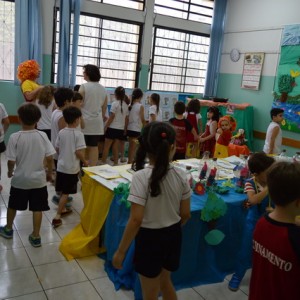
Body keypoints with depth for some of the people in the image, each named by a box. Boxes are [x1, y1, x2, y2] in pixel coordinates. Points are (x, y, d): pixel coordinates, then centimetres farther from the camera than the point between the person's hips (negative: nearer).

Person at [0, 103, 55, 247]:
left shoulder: (15, 137, -15)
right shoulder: (42, 136, -10)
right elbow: (50, 158, -7)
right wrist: (49, 172, 9)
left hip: (19, 179, 0)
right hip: (38, 179, 1)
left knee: (12, 205, 22)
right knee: (37, 208, 10)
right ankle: (35, 236, 18)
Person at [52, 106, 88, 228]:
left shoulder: (61, 132, 1)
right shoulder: (78, 134, -16)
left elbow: (57, 149, 8)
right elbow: (79, 152, -19)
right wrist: (85, 162, -3)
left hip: (61, 166, 6)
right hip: (72, 168, -6)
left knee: (62, 191, 20)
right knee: (66, 193, 1)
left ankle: (62, 209, 37)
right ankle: (57, 217, -1)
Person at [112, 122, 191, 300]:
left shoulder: (141, 177, -23)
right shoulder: (181, 176, -9)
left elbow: (136, 220, -22)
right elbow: (186, 214, -1)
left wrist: (121, 251, -11)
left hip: (150, 238, -4)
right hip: (173, 236, 5)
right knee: (165, 282, 31)